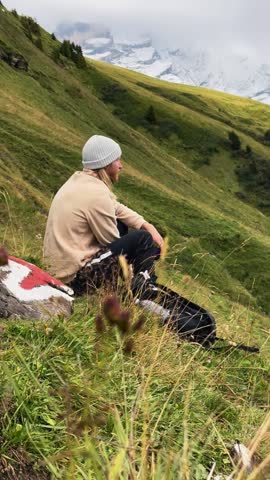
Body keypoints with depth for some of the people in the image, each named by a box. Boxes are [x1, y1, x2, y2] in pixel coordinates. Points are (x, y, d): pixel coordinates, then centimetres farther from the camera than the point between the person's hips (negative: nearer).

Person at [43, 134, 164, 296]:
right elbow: (112, 242, -13)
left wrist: (148, 226, -2)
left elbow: (117, 208, 9)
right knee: (143, 239, -6)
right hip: (77, 275, -9)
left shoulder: (79, 179, 4)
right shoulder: (96, 193, -23)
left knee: (121, 223, 17)